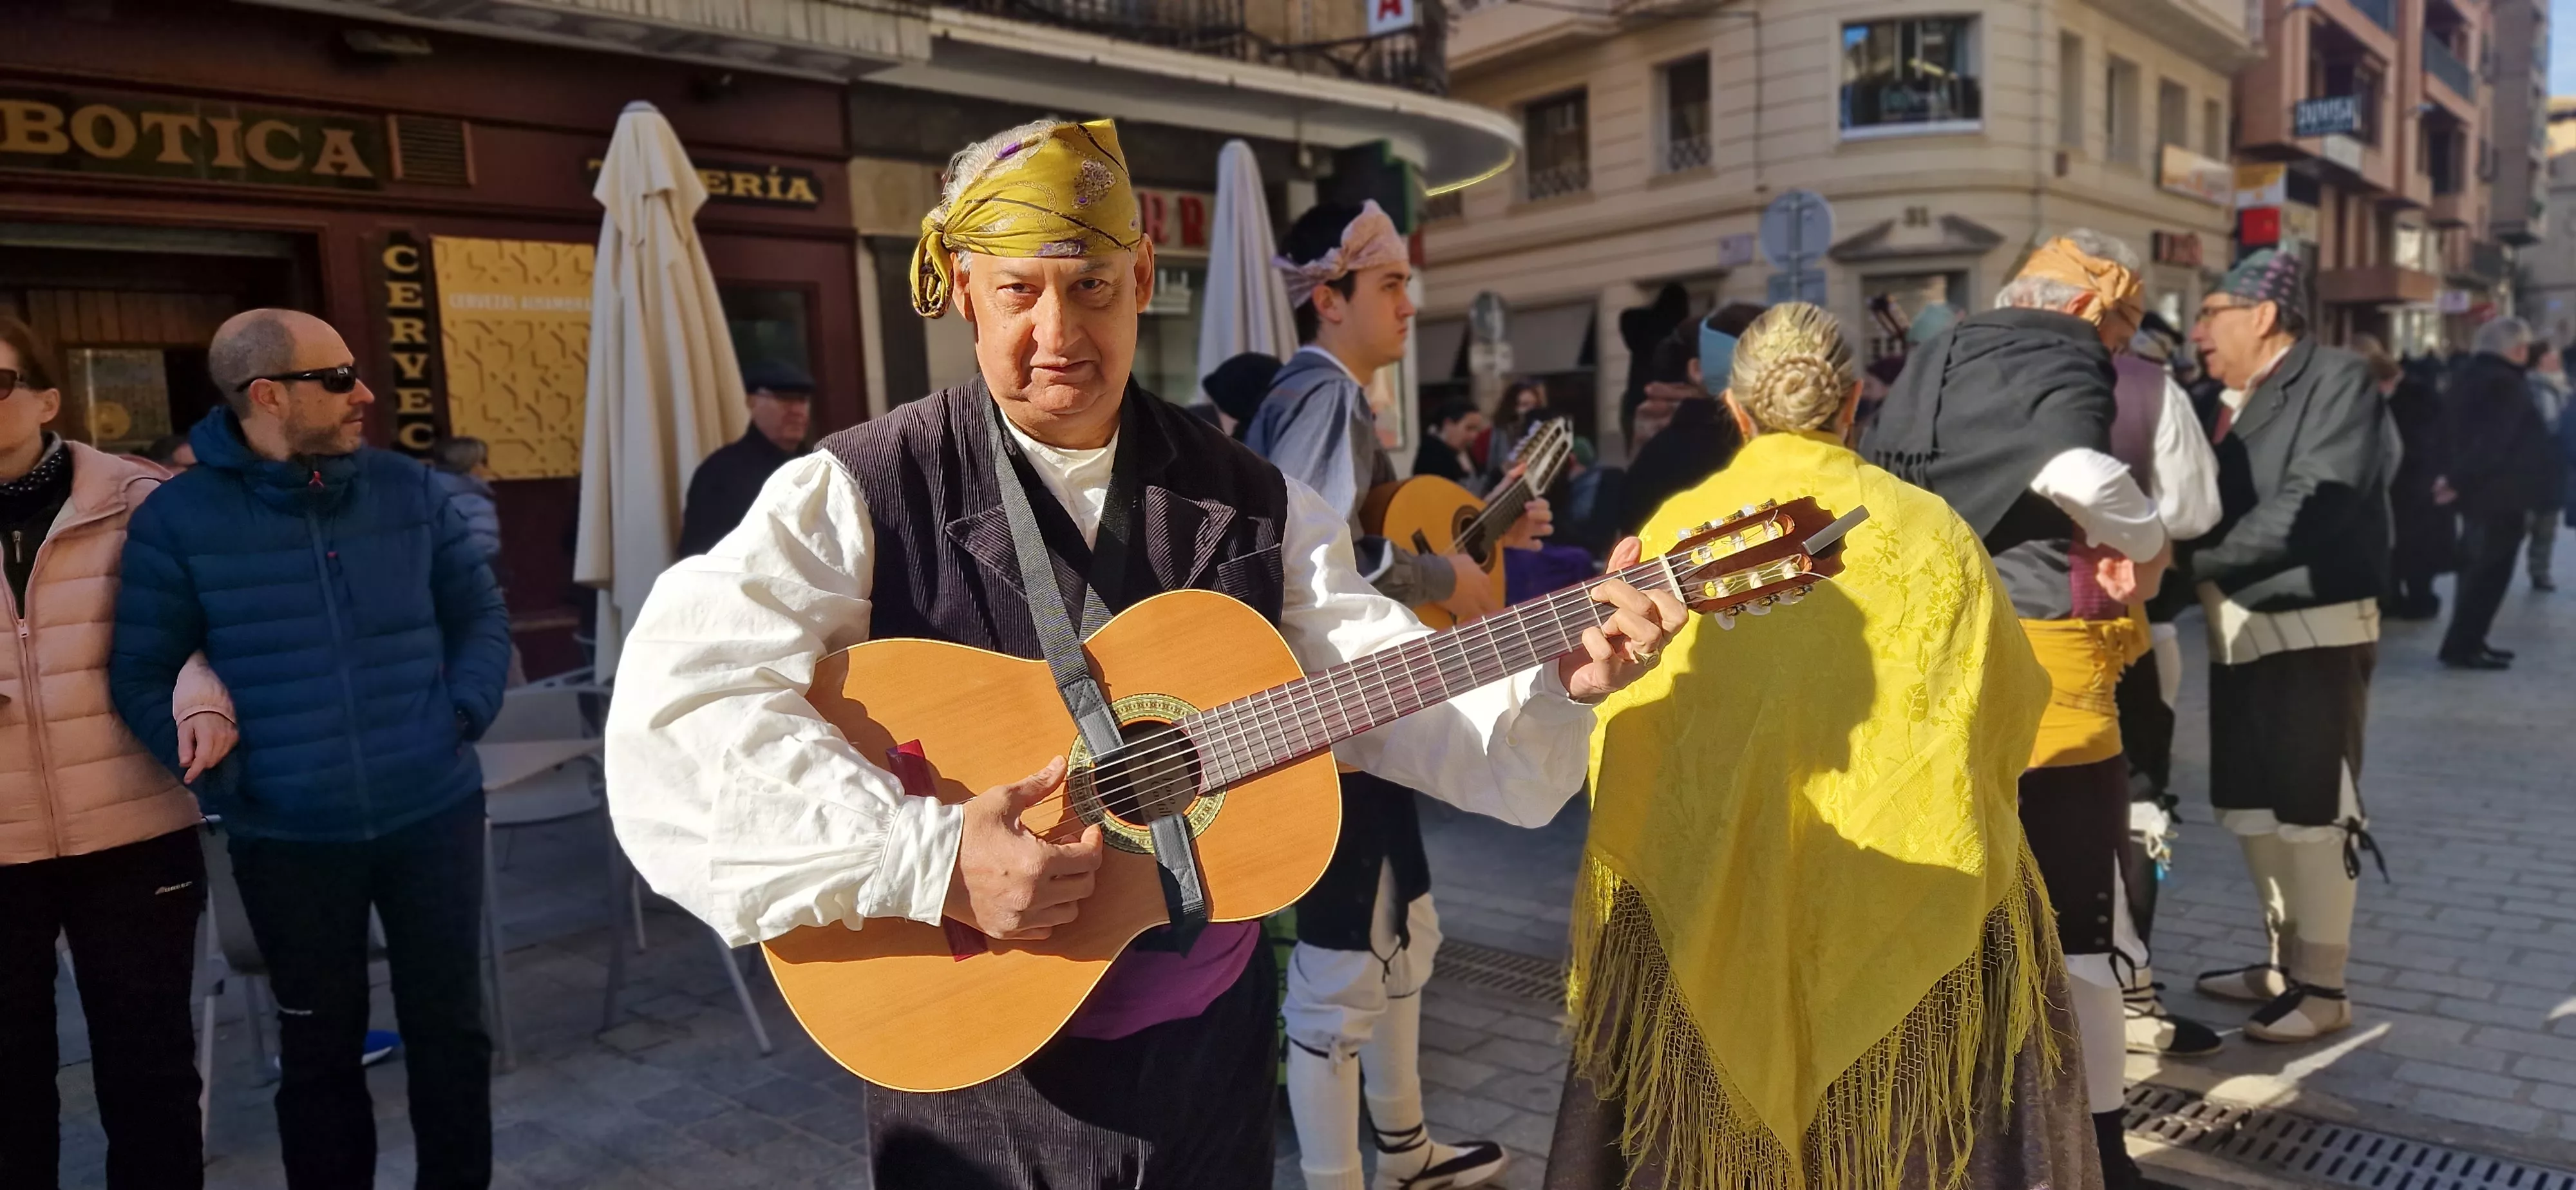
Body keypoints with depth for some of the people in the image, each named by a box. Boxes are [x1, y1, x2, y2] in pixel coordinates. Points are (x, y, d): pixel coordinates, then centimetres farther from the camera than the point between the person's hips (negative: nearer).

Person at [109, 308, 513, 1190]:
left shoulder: (407, 490, 1)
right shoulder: (179, 516, -6)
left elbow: (480, 613, 9)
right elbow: (140, 673, -1)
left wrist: (466, 713, -4)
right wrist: (222, 775, -10)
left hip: (434, 813, 2)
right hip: (287, 836, -2)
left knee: (450, 1023, 13)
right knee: (320, 1046, 14)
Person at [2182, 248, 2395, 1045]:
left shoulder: (2337, 381, -9)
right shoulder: (2224, 403, 13)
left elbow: (2311, 506, -21)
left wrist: (2195, 561, -18)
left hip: (2315, 628, -8)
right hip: (2241, 631, 8)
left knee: (2314, 811, -1)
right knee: (2253, 807, 14)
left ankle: (2323, 985, 11)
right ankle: (2284, 962, 28)